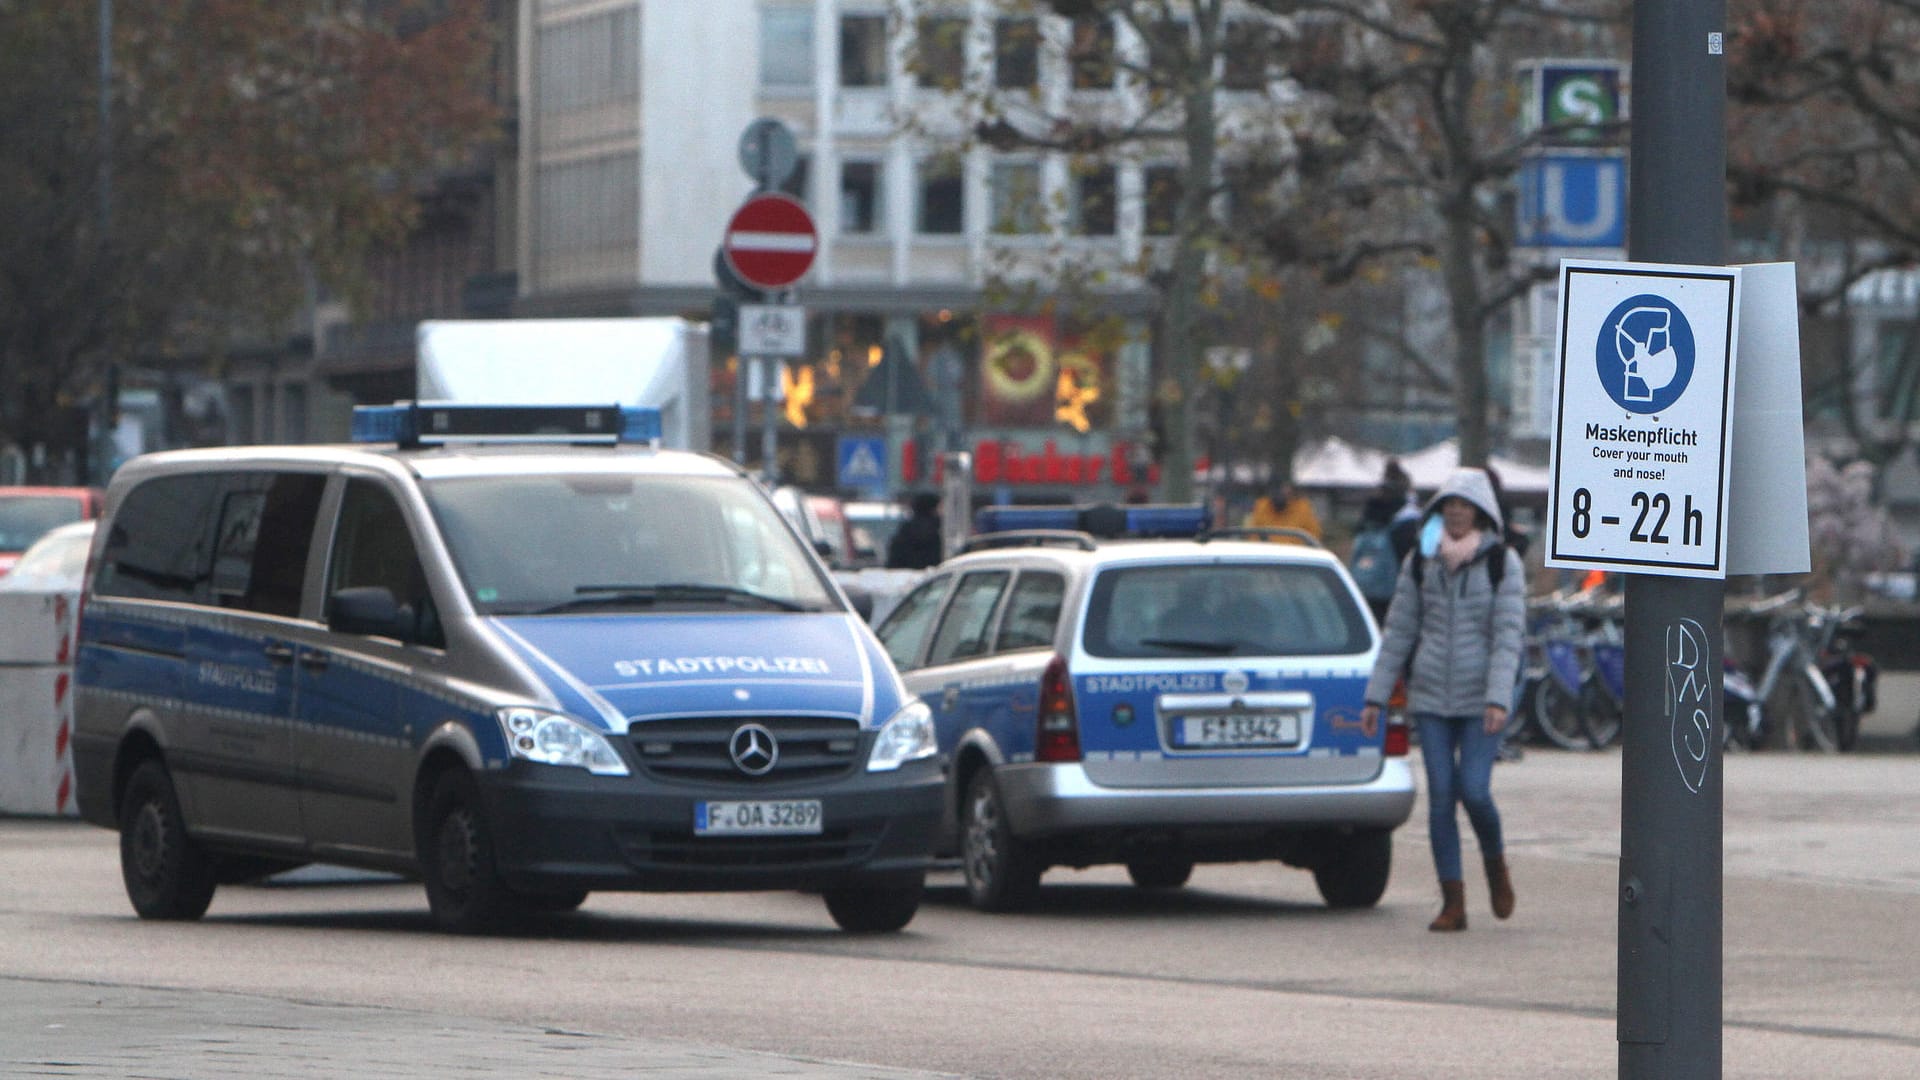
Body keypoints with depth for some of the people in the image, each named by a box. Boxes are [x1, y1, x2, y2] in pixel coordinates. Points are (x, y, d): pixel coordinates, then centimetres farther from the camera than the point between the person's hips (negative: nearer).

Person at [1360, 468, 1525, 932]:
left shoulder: (1502, 562, -1)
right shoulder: (1420, 562, 7)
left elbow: (1508, 634, -8)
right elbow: (1398, 631, 10)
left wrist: (1498, 699, -19)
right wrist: (1376, 696, 6)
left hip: (1480, 699, -3)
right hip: (1430, 697, 3)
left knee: (1474, 790, -12)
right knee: (1440, 795, -3)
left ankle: (1495, 862, 19)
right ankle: (1453, 902, 1)